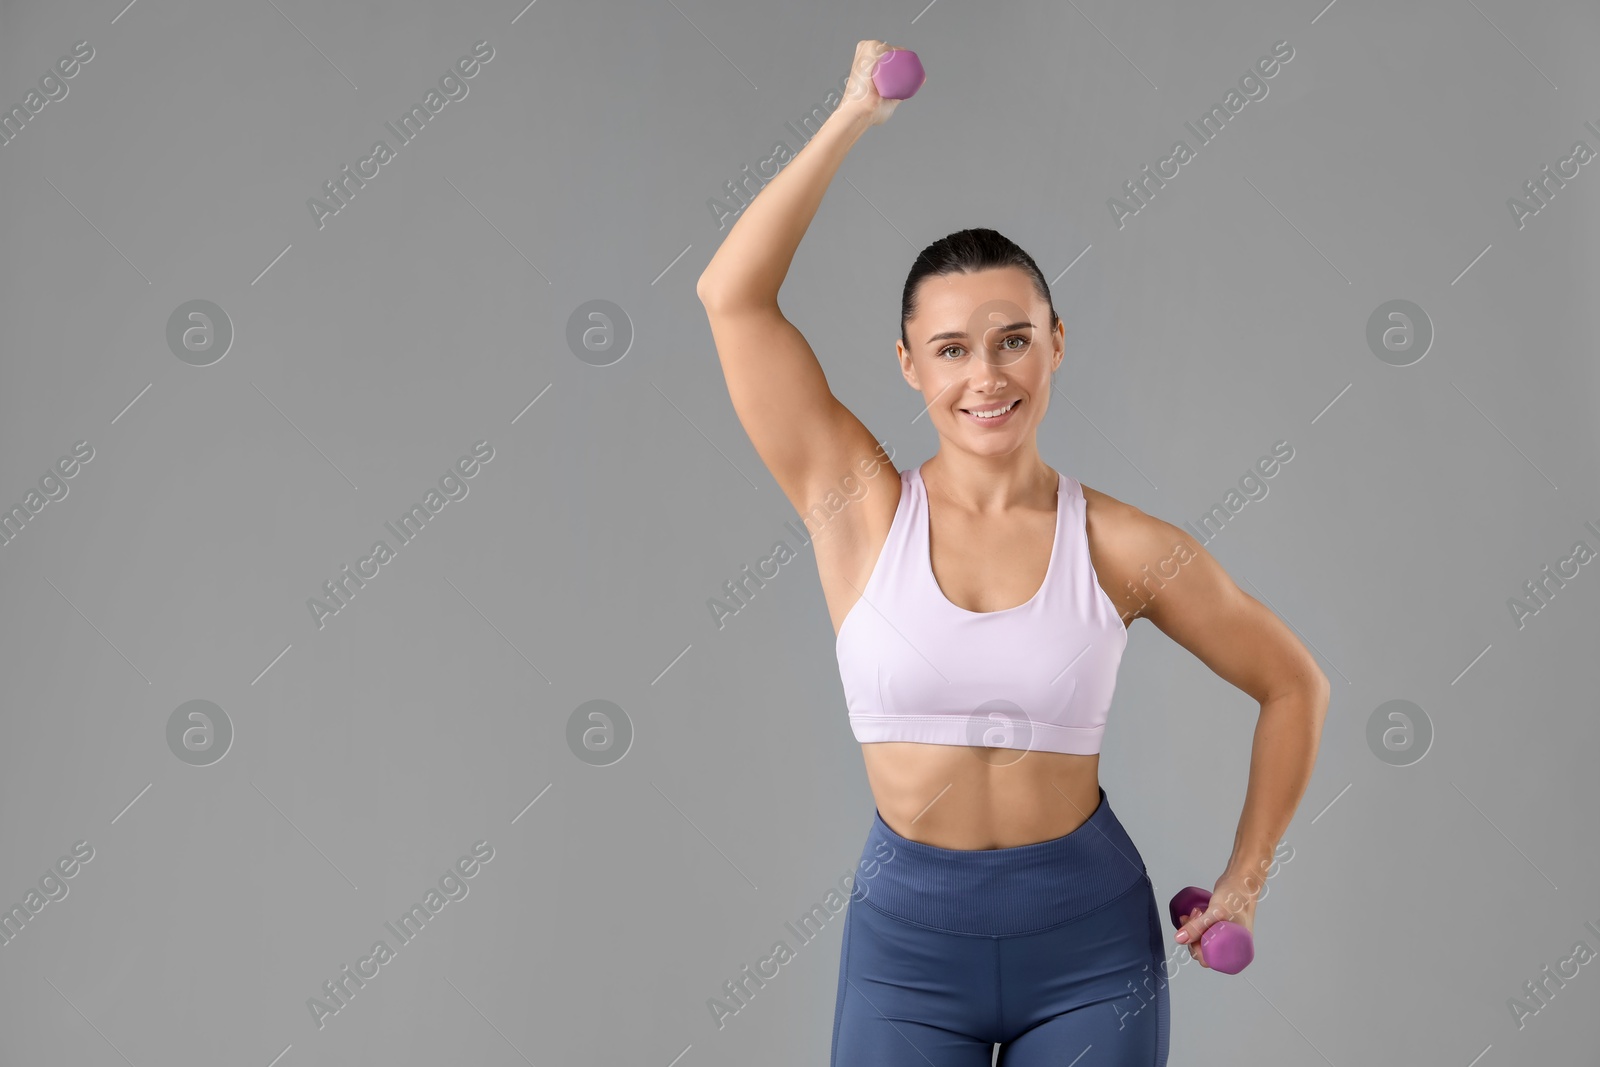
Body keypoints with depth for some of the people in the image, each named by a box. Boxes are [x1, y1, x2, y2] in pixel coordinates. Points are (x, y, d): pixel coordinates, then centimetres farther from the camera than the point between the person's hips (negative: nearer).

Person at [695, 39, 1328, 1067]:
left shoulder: (1124, 546, -5)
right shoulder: (862, 510, -5)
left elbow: (1296, 686, 8)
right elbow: (733, 296, -13)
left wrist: (1246, 880, 7)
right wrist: (855, 117, -10)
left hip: (1092, 940, 0)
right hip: (907, 938, 0)